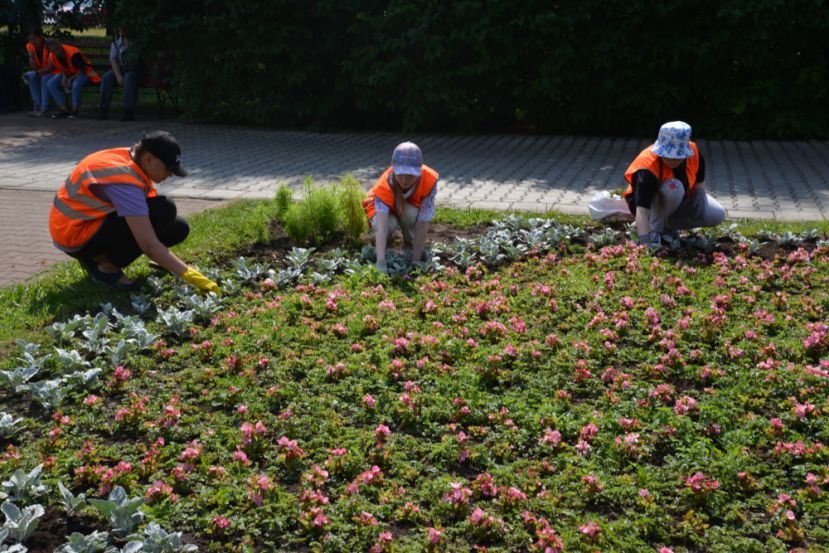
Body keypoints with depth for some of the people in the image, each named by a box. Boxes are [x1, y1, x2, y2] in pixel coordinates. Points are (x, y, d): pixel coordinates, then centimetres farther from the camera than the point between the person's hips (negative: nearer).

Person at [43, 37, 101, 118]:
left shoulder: (73, 54, -31)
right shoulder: (52, 57, -11)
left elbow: (83, 70, -21)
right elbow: (63, 69, 4)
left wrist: (71, 79, -26)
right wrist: (64, 78, -16)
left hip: (84, 72, -7)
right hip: (69, 73, 7)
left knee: (76, 84, -39)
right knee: (50, 84, -11)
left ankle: (75, 111, -19)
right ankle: (64, 110, -12)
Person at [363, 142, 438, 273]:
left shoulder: (429, 180, -36)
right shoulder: (385, 185, -39)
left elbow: (423, 223, -34)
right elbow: (381, 227, -49)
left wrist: (416, 260, -34)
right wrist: (381, 263, -59)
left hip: (410, 207, 1)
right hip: (382, 208, -1)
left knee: (411, 213, -35)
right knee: (390, 223, -35)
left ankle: (410, 245, -4)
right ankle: (380, 246, 1)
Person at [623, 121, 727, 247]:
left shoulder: (694, 153, -19)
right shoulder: (648, 167, -36)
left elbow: (698, 182, 4)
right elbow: (642, 210, -45)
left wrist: (699, 199, -13)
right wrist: (646, 243, -55)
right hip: (651, 203, -6)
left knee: (718, 215, -8)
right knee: (673, 188, -37)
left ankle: (667, 225, 5)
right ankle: (654, 229, -18)